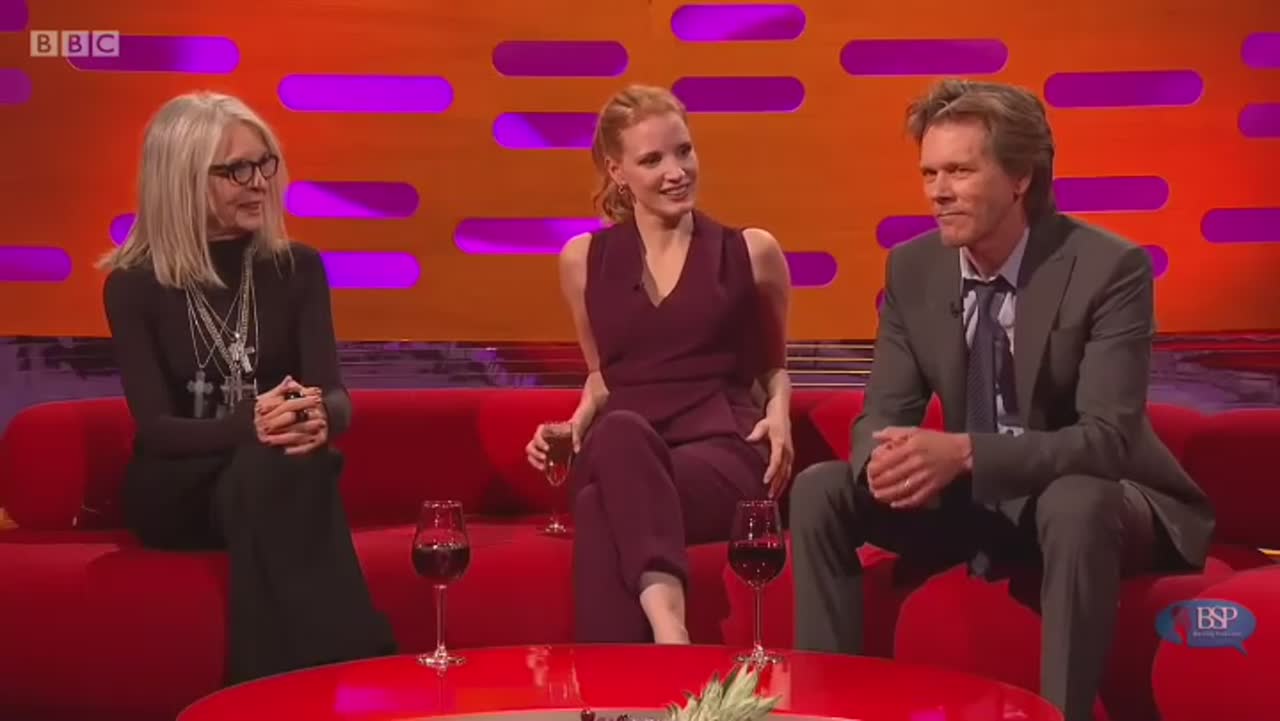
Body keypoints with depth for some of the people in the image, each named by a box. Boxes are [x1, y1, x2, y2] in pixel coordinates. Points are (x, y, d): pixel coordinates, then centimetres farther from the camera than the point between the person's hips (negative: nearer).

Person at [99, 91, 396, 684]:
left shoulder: (296, 267, 1)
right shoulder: (134, 285, -6)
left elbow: (334, 394, -7)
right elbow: (156, 427, -13)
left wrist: (318, 418, -34)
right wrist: (249, 426, -34)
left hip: (282, 483, 2)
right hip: (175, 489, -2)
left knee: (292, 464, -35)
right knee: (267, 469, -35)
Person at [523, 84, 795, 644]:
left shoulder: (751, 252, 11)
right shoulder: (584, 259, 15)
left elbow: (774, 365, 24)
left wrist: (779, 409, 2)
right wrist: (573, 426, 8)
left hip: (724, 451, -1)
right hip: (618, 452, 1)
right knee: (619, 432, -41)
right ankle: (667, 622, -57)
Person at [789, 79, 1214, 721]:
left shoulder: (1109, 268, -21)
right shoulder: (911, 269, -5)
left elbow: (1109, 439, -28)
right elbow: (884, 412, -3)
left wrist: (965, 453, -42)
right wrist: (885, 460, -30)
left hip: (1096, 502, -5)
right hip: (973, 496, 5)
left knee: (1074, 507, -39)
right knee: (818, 489, -12)